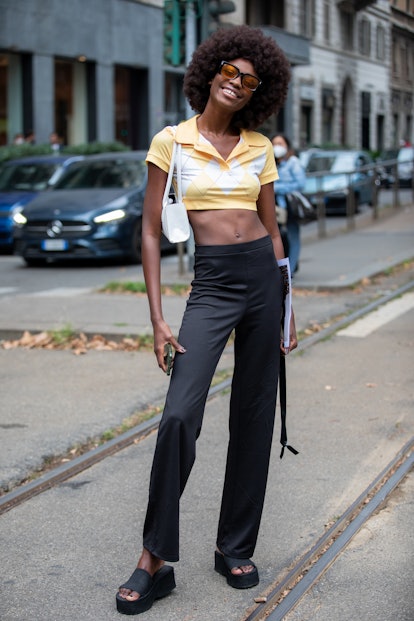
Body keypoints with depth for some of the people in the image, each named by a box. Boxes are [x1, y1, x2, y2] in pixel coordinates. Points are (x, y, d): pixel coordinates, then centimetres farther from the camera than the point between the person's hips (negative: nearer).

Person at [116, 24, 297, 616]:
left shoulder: (259, 147, 9)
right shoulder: (171, 141, 0)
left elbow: (271, 229, 14)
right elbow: (151, 231, -2)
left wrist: (285, 310, 11)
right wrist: (158, 318, -8)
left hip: (263, 276, 4)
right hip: (208, 283, -3)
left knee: (254, 416, 7)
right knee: (180, 415, -16)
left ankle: (235, 549, 20)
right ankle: (155, 559, -3)